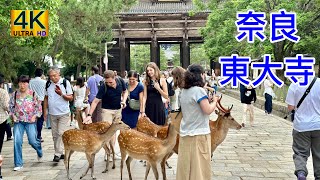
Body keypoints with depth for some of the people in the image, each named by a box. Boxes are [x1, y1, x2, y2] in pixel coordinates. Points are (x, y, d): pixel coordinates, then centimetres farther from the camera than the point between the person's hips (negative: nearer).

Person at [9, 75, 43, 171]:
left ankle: (40, 152, 34)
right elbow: (11, 106, 13)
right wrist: (13, 115, -1)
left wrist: (35, 116, -10)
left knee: (32, 141, -4)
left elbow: (39, 107, 2)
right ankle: (18, 164, 2)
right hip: (18, 121, 2)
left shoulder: (33, 94, -3)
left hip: (30, 121, -2)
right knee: (17, 141, -8)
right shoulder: (15, 94, 3)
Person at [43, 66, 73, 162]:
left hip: (64, 113, -4)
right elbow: (46, 98, 13)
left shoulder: (65, 82, -6)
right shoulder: (48, 84, 4)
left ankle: (58, 153, -7)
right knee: (55, 135, 9)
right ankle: (60, 153, 19)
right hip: (52, 114, 4)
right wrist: (45, 111, 9)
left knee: (61, 133, -10)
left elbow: (71, 98, -3)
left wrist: (61, 94, -20)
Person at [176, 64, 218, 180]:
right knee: (200, 166, 1)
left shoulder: (184, 91, 9)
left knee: (186, 167, 12)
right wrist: (215, 101, 1)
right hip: (199, 134, -7)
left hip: (185, 133, 7)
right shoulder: (199, 90, -14)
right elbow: (208, 110, -17)